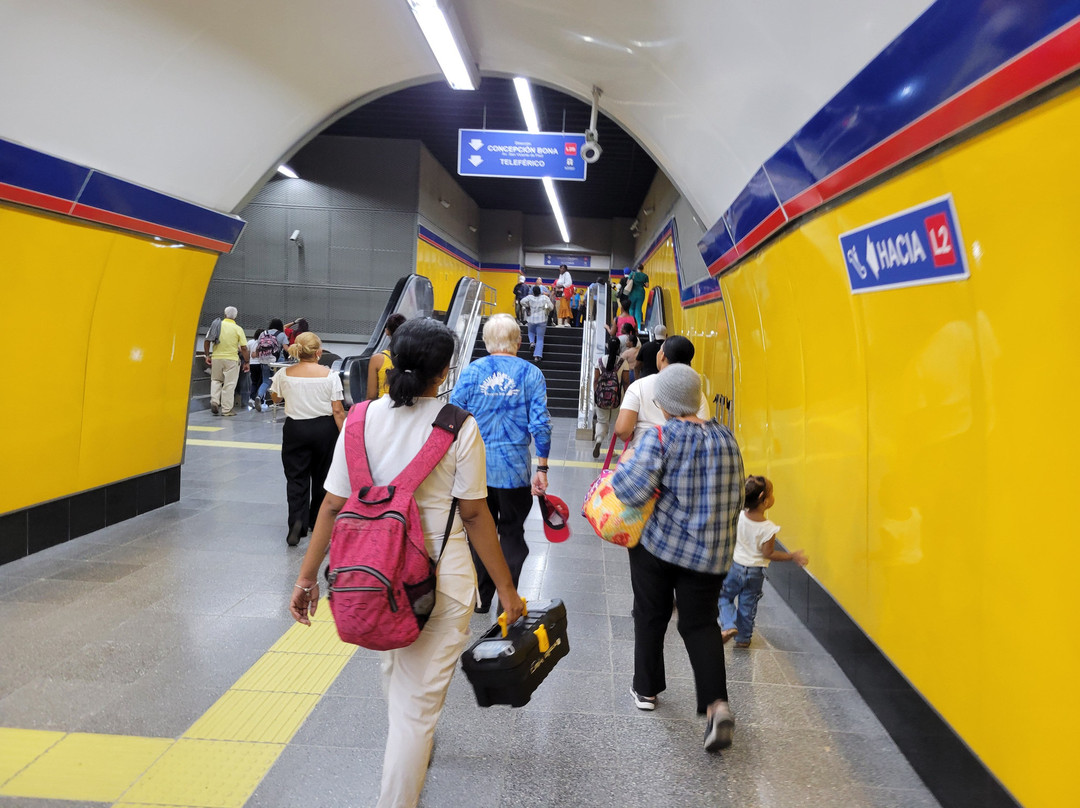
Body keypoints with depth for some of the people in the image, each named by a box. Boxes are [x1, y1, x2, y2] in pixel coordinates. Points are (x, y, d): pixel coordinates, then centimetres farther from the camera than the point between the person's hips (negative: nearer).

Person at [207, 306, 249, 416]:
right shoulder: (238, 329, -3)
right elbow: (244, 348, -7)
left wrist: (208, 355, 15)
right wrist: (246, 362, 1)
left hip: (216, 357, 2)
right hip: (231, 358, -2)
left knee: (216, 380, 21)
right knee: (229, 384, 3)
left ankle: (214, 400, 3)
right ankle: (226, 409, 5)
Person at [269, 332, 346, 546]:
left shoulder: (284, 374, -5)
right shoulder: (330, 376, -9)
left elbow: (275, 399, 13)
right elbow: (338, 411, -9)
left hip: (295, 429, 0)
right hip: (324, 428, 0)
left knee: (296, 477, 4)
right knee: (321, 476, 15)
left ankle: (297, 520, -14)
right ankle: (316, 521, 28)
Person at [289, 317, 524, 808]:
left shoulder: (363, 419, -4)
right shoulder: (459, 428, -14)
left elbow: (333, 505, -4)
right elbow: (474, 515, -11)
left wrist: (307, 576, 6)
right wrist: (505, 588, -2)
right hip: (439, 578, -5)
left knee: (396, 675, 30)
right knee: (419, 700, 6)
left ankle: (409, 757, 56)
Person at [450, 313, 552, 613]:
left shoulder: (471, 371, -2)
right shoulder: (531, 374, -3)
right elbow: (540, 424, -9)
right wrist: (541, 469, -4)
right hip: (515, 469, -1)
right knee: (512, 533, 12)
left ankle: (480, 599, 25)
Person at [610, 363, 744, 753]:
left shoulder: (661, 437, -15)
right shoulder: (725, 437, 1)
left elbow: (632, 490, -23)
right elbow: (736, 497, 7)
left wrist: (623, 468, -4)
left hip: (658, 543, -3)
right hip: (712, 552, 4)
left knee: (650, 615, 17)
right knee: (701, 623, 10)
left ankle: (646, 688, 31)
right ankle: (716, 703, -8)